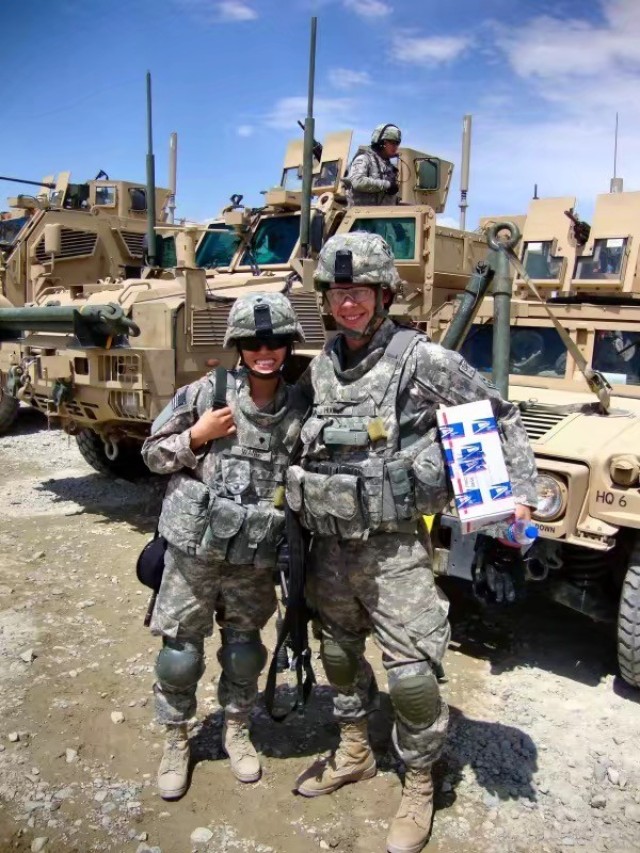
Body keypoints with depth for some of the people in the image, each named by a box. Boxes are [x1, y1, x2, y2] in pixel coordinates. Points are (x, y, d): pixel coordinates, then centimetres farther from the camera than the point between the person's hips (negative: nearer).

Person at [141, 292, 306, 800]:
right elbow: (153, 454, 0)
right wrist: (197, 435, -16)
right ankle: (176, 740, 33)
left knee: (244, 649, 16)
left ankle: (237, 731, 40)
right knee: (181, 651, 9)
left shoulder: (299, 411, -1)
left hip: (255, 556, 2)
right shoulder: (205, 392, -7)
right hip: (194, 547, -1)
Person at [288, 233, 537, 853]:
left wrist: (521, 494, -7)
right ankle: (354, 753, 45)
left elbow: (500, 416, -3)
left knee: (411, 674, 1)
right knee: (339, 655, 20)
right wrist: (300, 533, 14)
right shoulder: (318, 370, 4)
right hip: (329, 547, 6)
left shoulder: (420, 359, -11)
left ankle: (419, 787, 27)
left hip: (392, 548, -5)